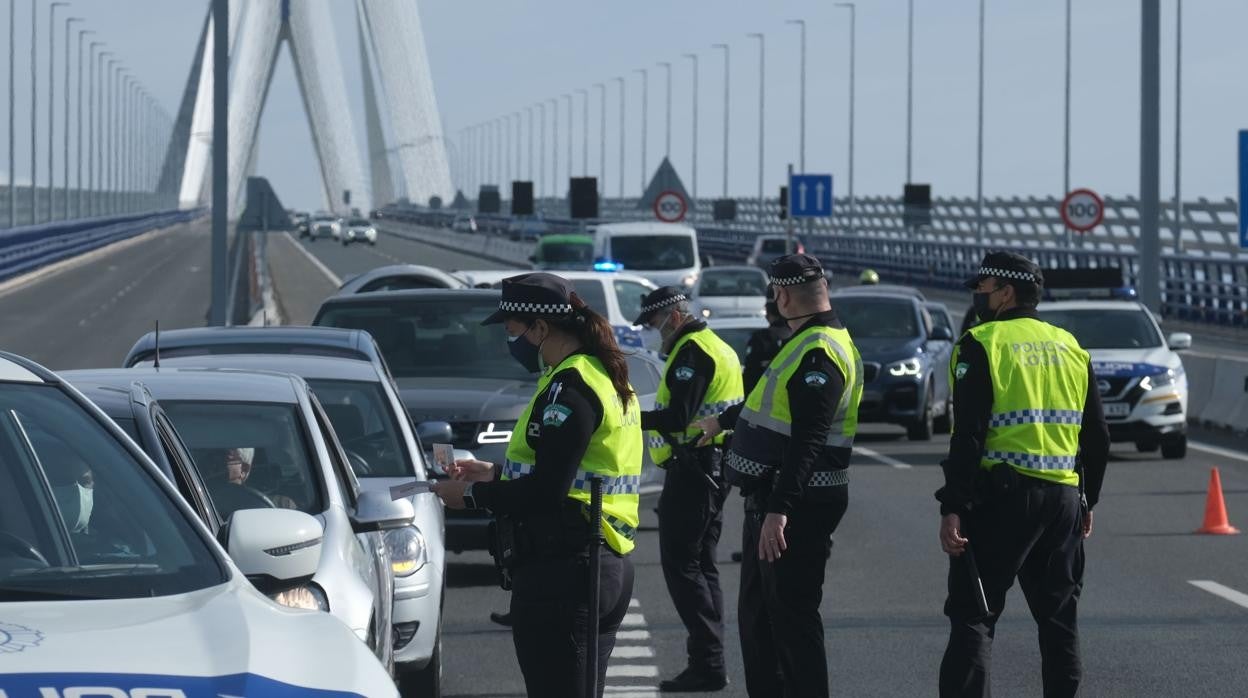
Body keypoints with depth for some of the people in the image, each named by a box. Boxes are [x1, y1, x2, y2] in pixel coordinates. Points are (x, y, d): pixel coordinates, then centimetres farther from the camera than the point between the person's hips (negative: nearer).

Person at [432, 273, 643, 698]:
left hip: (562, 570, -11)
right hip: (608, 567, 11)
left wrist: (471, 496, -9)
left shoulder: (569, 387, -16)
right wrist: (494, 474, 22)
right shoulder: (605, 376, 16)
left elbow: (546, 491, -21)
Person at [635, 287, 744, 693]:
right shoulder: (719, 348, 19)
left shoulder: (692, 351, -14)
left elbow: (677, 418, -21)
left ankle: (707, 663, -13)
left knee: (681, 565, -9)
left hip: (692, 468, -11)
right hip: (714, 469, 11)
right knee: (702, 566, 13)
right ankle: (709, 663, 14)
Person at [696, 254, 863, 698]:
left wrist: (779, 510, -32)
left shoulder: (819, 353, -19)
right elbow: (771, 404, 33)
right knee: (757, 612, 17)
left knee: (791, 616, -7)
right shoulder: (804, 345, 15)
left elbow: (807, 441, -27)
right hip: (770, 501, 11)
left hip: (795, 510, -11)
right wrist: (723, 421, 50)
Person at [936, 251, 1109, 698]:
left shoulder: (982, 344, -6)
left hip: (1003, 495, -6)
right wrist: (1087, 501, 23)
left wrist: (952, 508, -15)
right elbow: (1097, 436, 14)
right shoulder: (1070, 347, 13)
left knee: (972, 615, -3)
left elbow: (968, 436, -14)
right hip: (1064, 498, 6)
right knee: (1058, 616, 14)